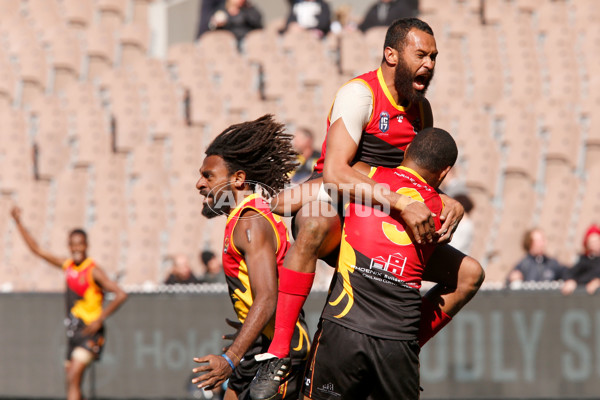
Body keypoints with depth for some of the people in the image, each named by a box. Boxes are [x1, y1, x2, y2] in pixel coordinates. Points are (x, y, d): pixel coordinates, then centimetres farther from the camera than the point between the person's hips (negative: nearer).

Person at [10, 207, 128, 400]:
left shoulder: (93, 271, -12)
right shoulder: (67, 265, 9)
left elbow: (121, 295, -18)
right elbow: (37, 250, 17)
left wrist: (99, 319, -21)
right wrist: (19, 223, 14)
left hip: (90, 333, -8)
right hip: (74, 333, 8)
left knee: (73, 378, -19)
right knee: (73, 384, 10)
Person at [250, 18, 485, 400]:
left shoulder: (421, 109, 11)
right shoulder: (360, 95, -14)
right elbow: (334, 171, -28)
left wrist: (448, 203, -8)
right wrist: (401, 203, -36)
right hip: (337, 212, -7)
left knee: (469, 274, 1)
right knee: (319, 221, -43)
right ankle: (278, 354, -41)